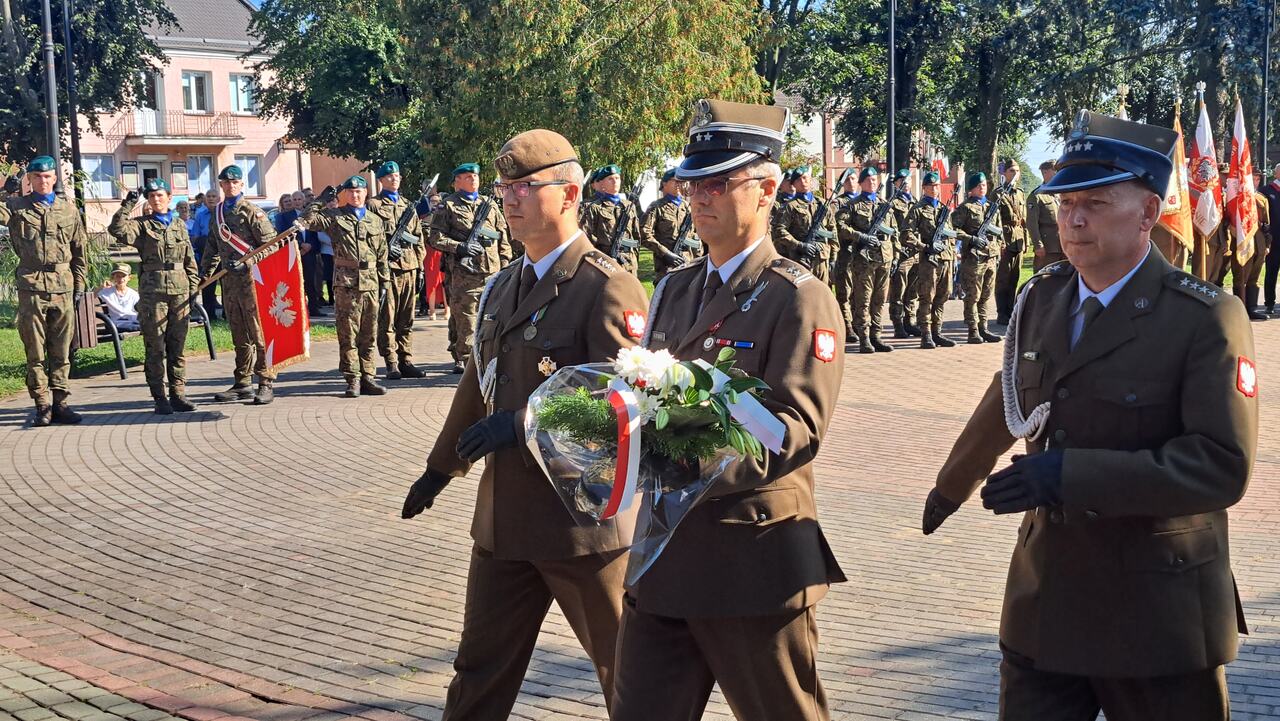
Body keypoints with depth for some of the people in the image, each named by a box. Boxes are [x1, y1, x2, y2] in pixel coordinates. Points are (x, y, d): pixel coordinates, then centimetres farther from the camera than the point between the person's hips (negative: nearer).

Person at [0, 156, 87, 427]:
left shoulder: (69, 210, 12)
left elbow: (79, 251, 15)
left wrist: (79, 284, 10)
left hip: (63, 288, 2)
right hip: (31, 287, -2)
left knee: (61, 351, 6)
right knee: (35, 351, 1)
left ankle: (59, 402, 13)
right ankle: (42, 406, 6)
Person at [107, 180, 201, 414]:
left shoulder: (180, 226, 16)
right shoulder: (142, 226, 6)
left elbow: (190, 260, 17)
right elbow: (117, 230, -14)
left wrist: (194, 287, 11)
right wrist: (127, 206, -17)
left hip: (180, 291, 3)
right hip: (153, 292, -3)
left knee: (178, 346, 6)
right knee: (155, 348, -2)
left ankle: (178, 394, 11)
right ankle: (160, 397, 2)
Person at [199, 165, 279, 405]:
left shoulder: (251, 211, -5)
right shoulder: (218, 212, 16)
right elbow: (213, 246, 24)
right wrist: (204, 273, 20)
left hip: (251, 278, -7)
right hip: (229, 280, 7)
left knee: (258, 333, -6)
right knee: (239, 336, 12)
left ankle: (266, 384, -3)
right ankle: (242, 384, 18)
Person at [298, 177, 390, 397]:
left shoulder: (376, 220, 14)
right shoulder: (334, 217, 5)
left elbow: (382, 255, 16)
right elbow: (306, 220, -7)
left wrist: (384, 282, 13)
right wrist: (322, 199, -4)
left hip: (370, 283, 3)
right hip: (346, 283, -3)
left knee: (369, 336, 8)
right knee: (348, 335, -1)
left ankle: (368, 377, 15)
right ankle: (352, 381, 3)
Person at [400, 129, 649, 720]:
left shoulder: (608, 288, -13)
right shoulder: (504, 287, 12)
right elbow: (478, 382, 23)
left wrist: (522, 426, -26)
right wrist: (441, 466, 32)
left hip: (585, 518, -7)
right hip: (505, 515, 7)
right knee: (480, 670, 15)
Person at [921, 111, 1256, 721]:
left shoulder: (1206, 319, -13)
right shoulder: (1041, 299, 4)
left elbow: (1223, 465, -20)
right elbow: (1001, 410, 20)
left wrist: (1073, 474, -26)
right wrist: (951, 486, 34)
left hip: (1155, 616, -4)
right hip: (1045, 601, 5)